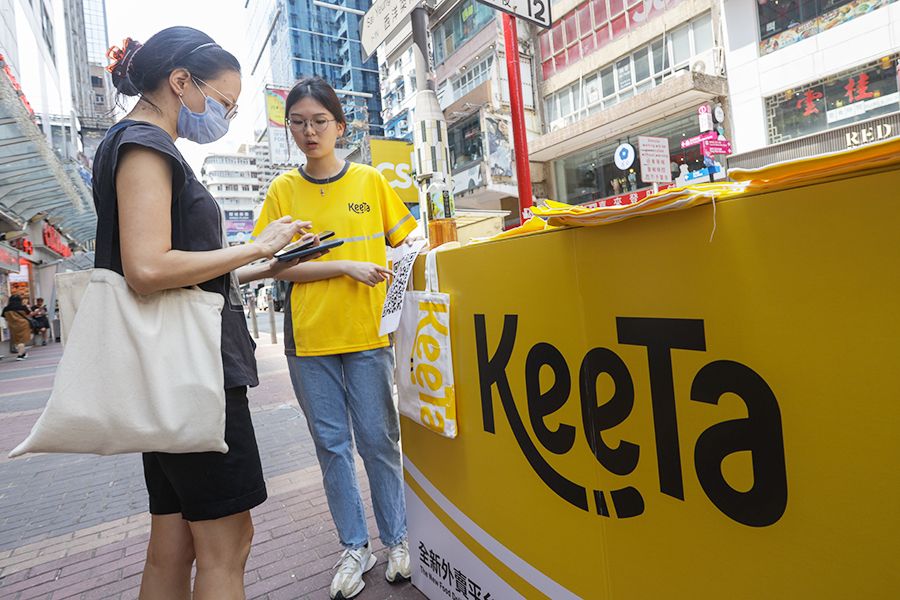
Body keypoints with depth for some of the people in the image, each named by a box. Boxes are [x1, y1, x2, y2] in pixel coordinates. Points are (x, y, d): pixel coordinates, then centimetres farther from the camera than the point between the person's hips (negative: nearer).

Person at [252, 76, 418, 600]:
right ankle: (355, 547, 28)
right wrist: (346, 266, -13)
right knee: (332, 445, 10)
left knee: (378, 440, 6)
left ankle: (396, 540, 26)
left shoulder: (371, 181, 4)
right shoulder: (283, 190, 5)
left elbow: (405, 244, 8)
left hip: (367, 332, -1)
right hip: (309, 338, 2)